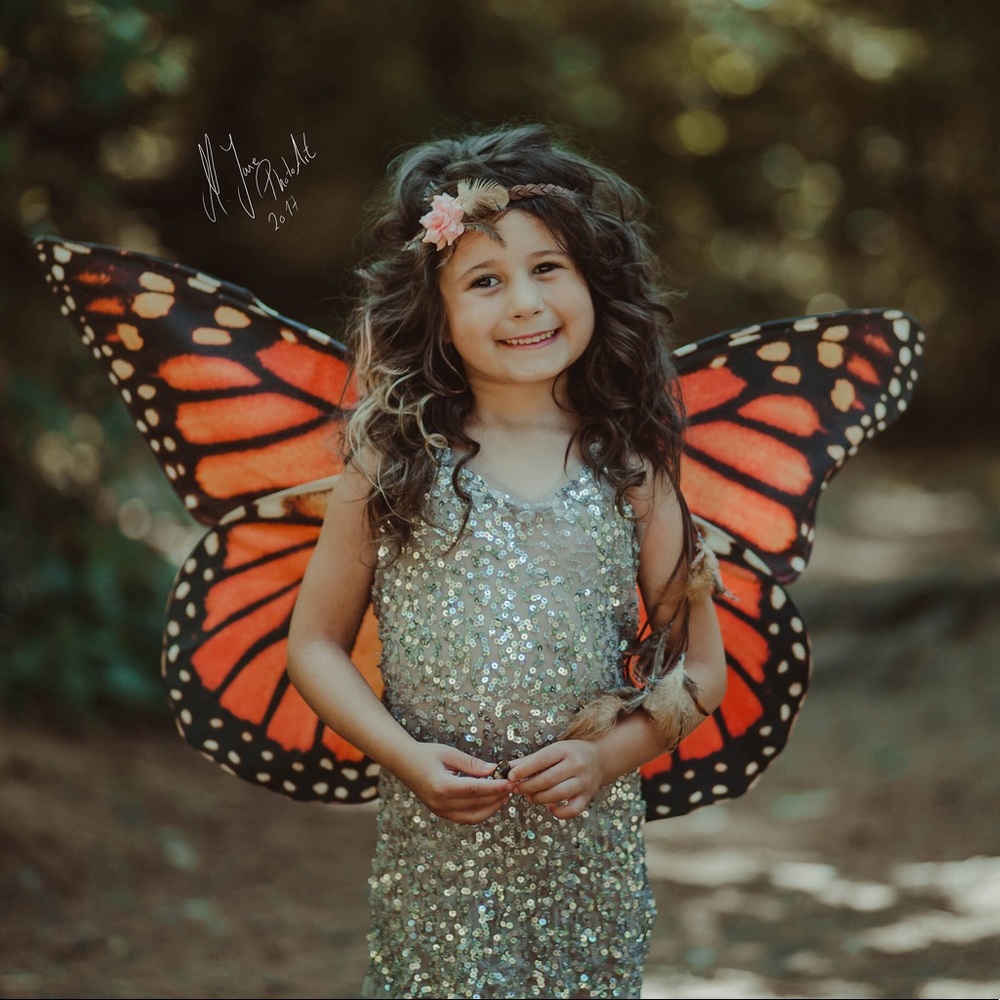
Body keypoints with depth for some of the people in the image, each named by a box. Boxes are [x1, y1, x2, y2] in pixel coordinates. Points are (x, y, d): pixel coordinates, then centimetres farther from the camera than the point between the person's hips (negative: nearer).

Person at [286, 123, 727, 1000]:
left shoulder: (631, 469, 2)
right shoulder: (394, 464, 0)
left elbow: (700, 666, 6)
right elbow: (316, 642, 3)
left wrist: (611, 753, -9)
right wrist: (404, 755, -10)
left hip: (593, 848, 1)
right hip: (436, 849, -1)